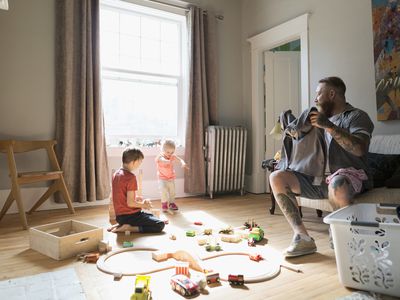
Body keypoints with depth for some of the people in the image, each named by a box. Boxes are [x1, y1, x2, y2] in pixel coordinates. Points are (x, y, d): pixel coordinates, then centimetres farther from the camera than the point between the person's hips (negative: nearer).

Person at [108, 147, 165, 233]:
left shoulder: (116, 174, 7)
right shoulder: (131, 177, -20)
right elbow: (130, 203, -22)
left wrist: (137, 198, 9)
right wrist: (143, 205, -5)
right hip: (129, 215, -9)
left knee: (151, 216, 31)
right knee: (160, 225, -10)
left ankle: (120, 224, 12)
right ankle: (129, 228, -12)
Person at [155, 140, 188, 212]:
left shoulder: (173, 156, -5)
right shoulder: (160, 157, -16)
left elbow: (180, 159, -22)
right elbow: (162, 160, -40)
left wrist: (183, 163, -47)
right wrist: (168, 161, -64)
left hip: (171, 178, 4)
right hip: (162, 178, -4)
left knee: (172, 191, 12)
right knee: (164, 190, -22)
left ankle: (171, 203, 34)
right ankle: (164, 203, -1)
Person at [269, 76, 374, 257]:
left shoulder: (357, 116, 2)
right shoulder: (320, 117, 22)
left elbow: (359, 149, -18)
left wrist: (328, 125, -20)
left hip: (347, 175, -6)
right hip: (316, 178, 6)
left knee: (337, 185, -41)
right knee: (276, 178, -13)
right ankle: (302, 237, -15)